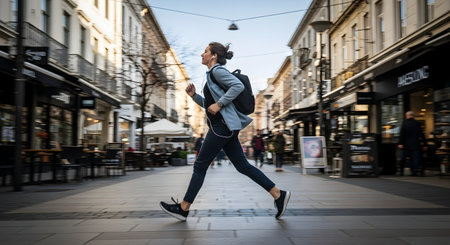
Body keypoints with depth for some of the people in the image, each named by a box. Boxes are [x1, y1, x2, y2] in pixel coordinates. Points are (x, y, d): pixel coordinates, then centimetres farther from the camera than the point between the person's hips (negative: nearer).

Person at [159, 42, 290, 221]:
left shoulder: (217, 70, -5)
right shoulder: (212, 74, 23)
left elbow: (238, 86, -21)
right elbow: (209, 106, 27)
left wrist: (219, 104, -20)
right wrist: (194, 95, 14)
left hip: (222, 126, -10)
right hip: (224, 127, 10)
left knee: (200, 166, -3)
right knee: (242, 165, 7)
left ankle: (183, 208, 5)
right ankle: (278, 195, 6)